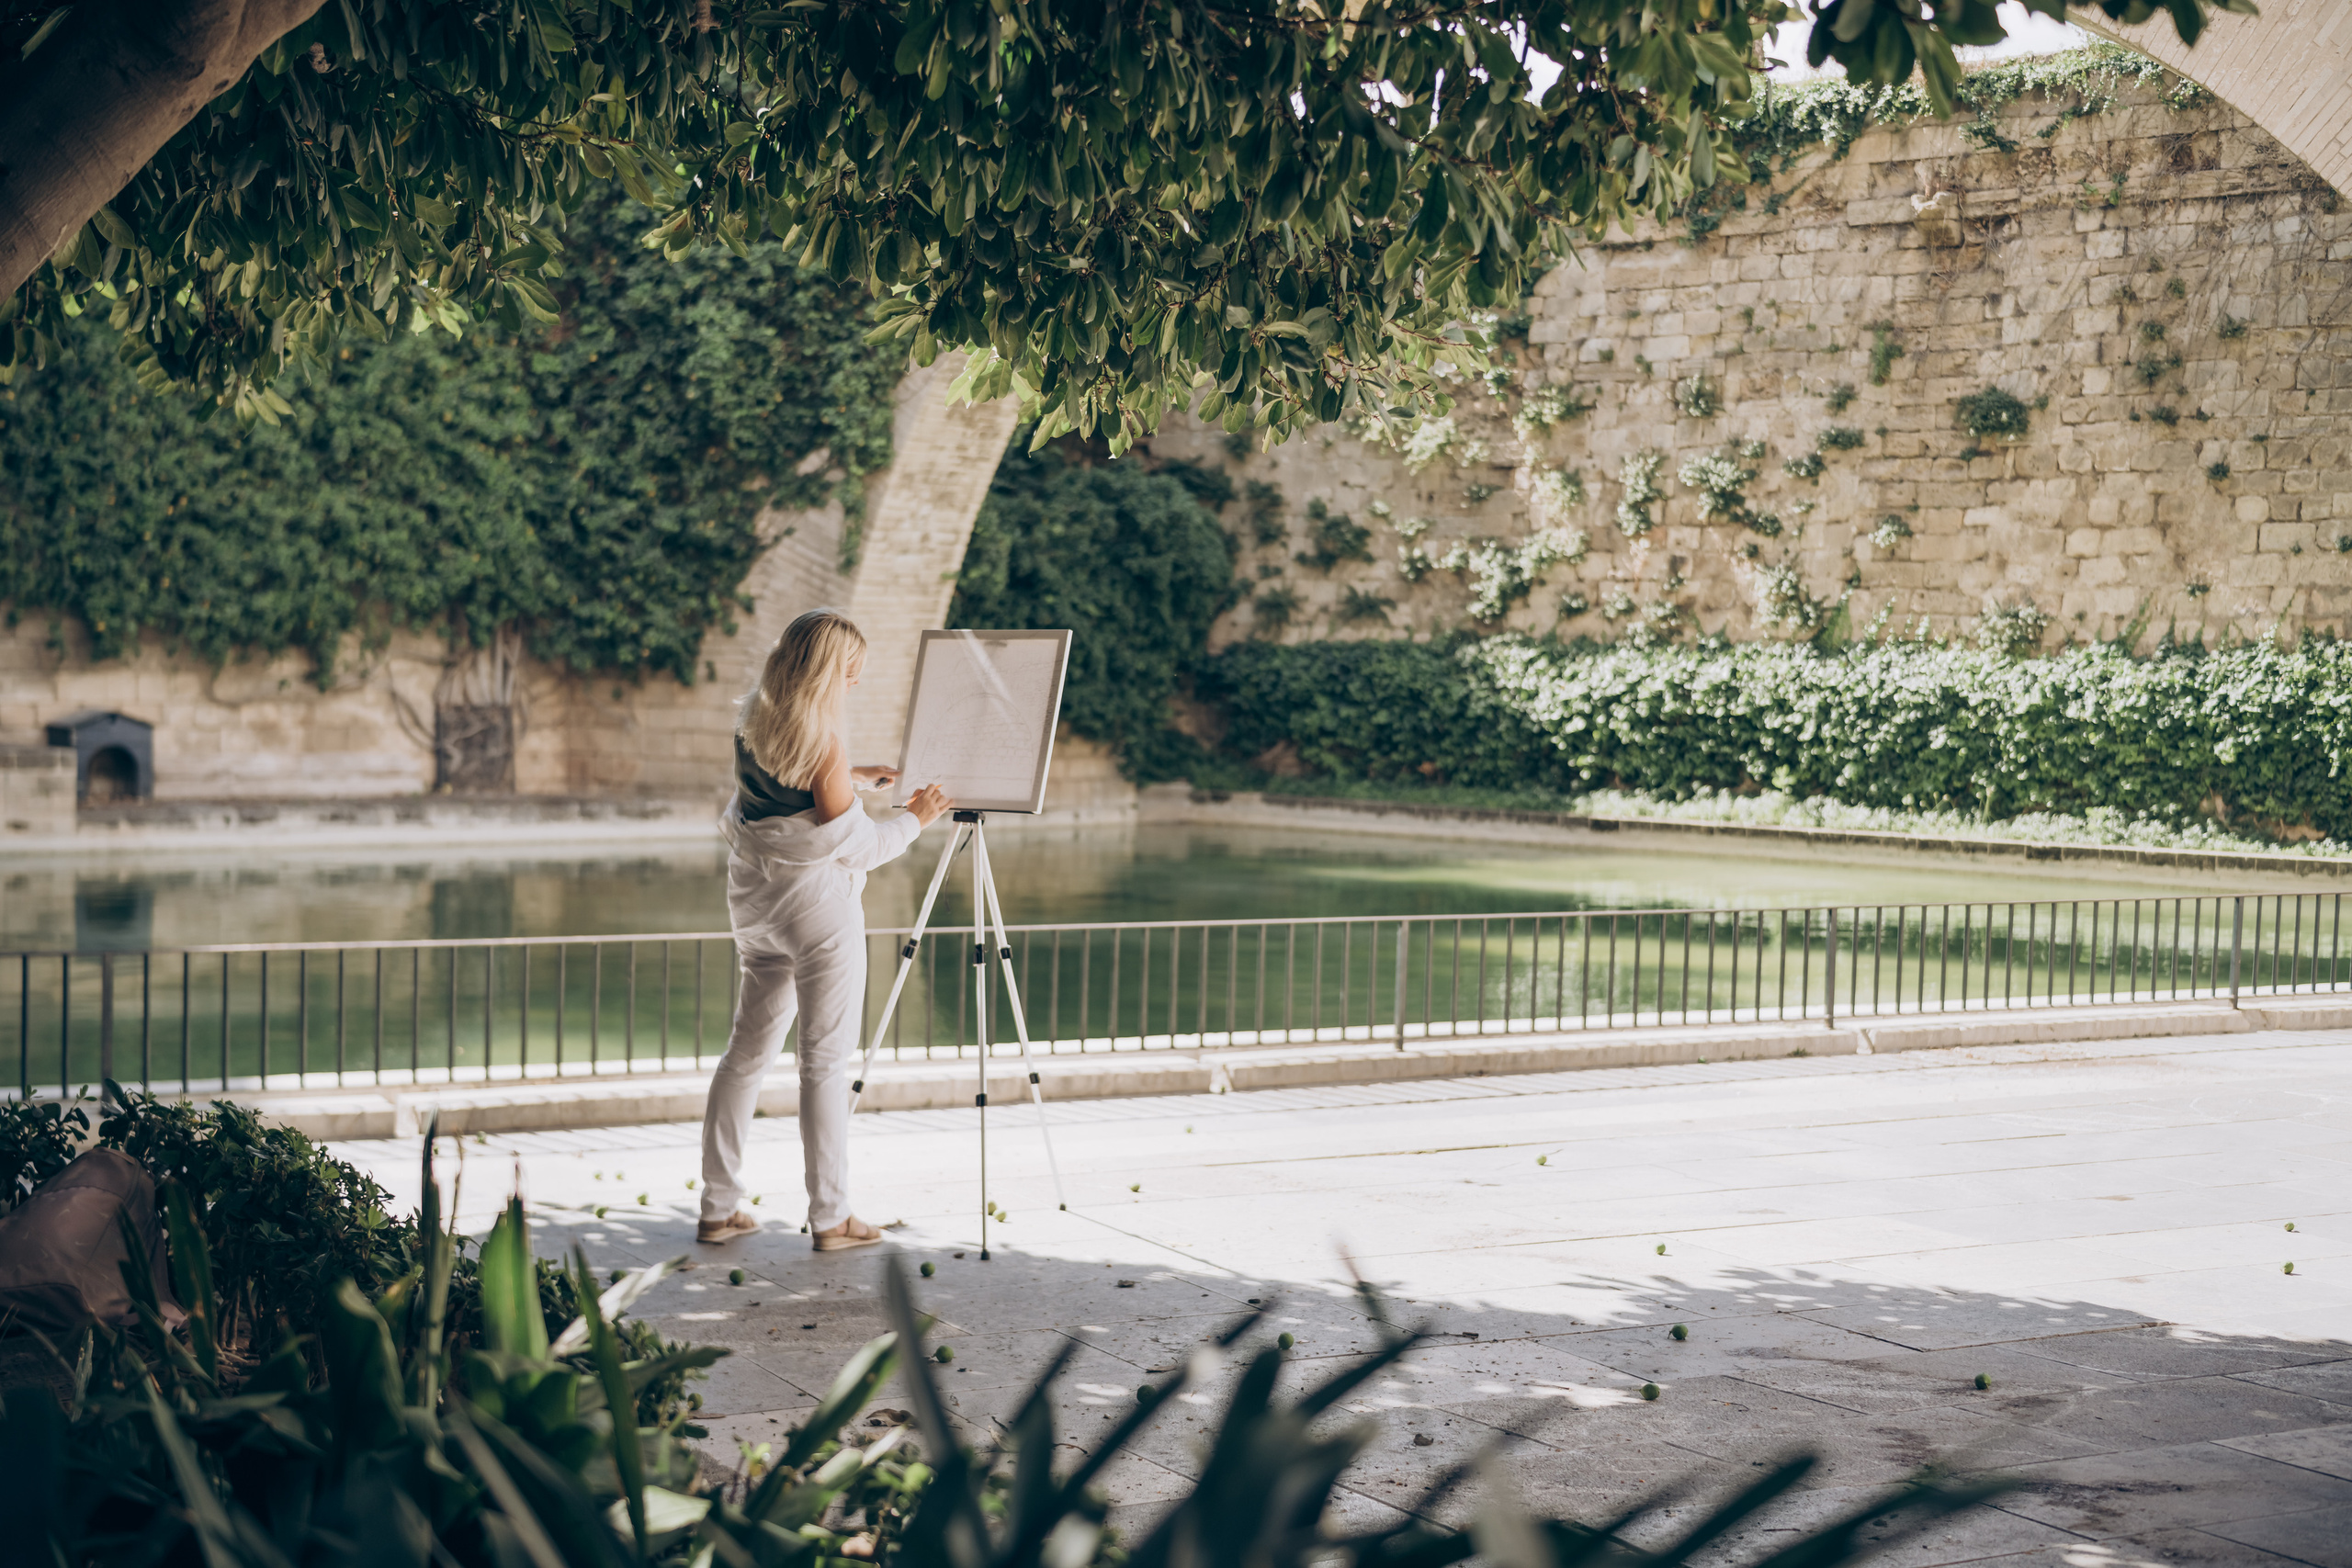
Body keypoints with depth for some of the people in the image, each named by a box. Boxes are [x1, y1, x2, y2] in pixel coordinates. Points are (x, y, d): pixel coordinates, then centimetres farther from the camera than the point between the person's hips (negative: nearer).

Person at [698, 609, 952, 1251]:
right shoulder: (822, 739, -16)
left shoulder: (752, 723, 6)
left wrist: (851, 778, 25)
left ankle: (719, 1208, 14)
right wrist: (914, 818, -1)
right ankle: (830, 1216, 3)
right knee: (826, 1059, -1)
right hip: (818, 905, -7)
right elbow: (852, 844, -15)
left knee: (748, 1048, 12)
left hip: (756, 903, 7)